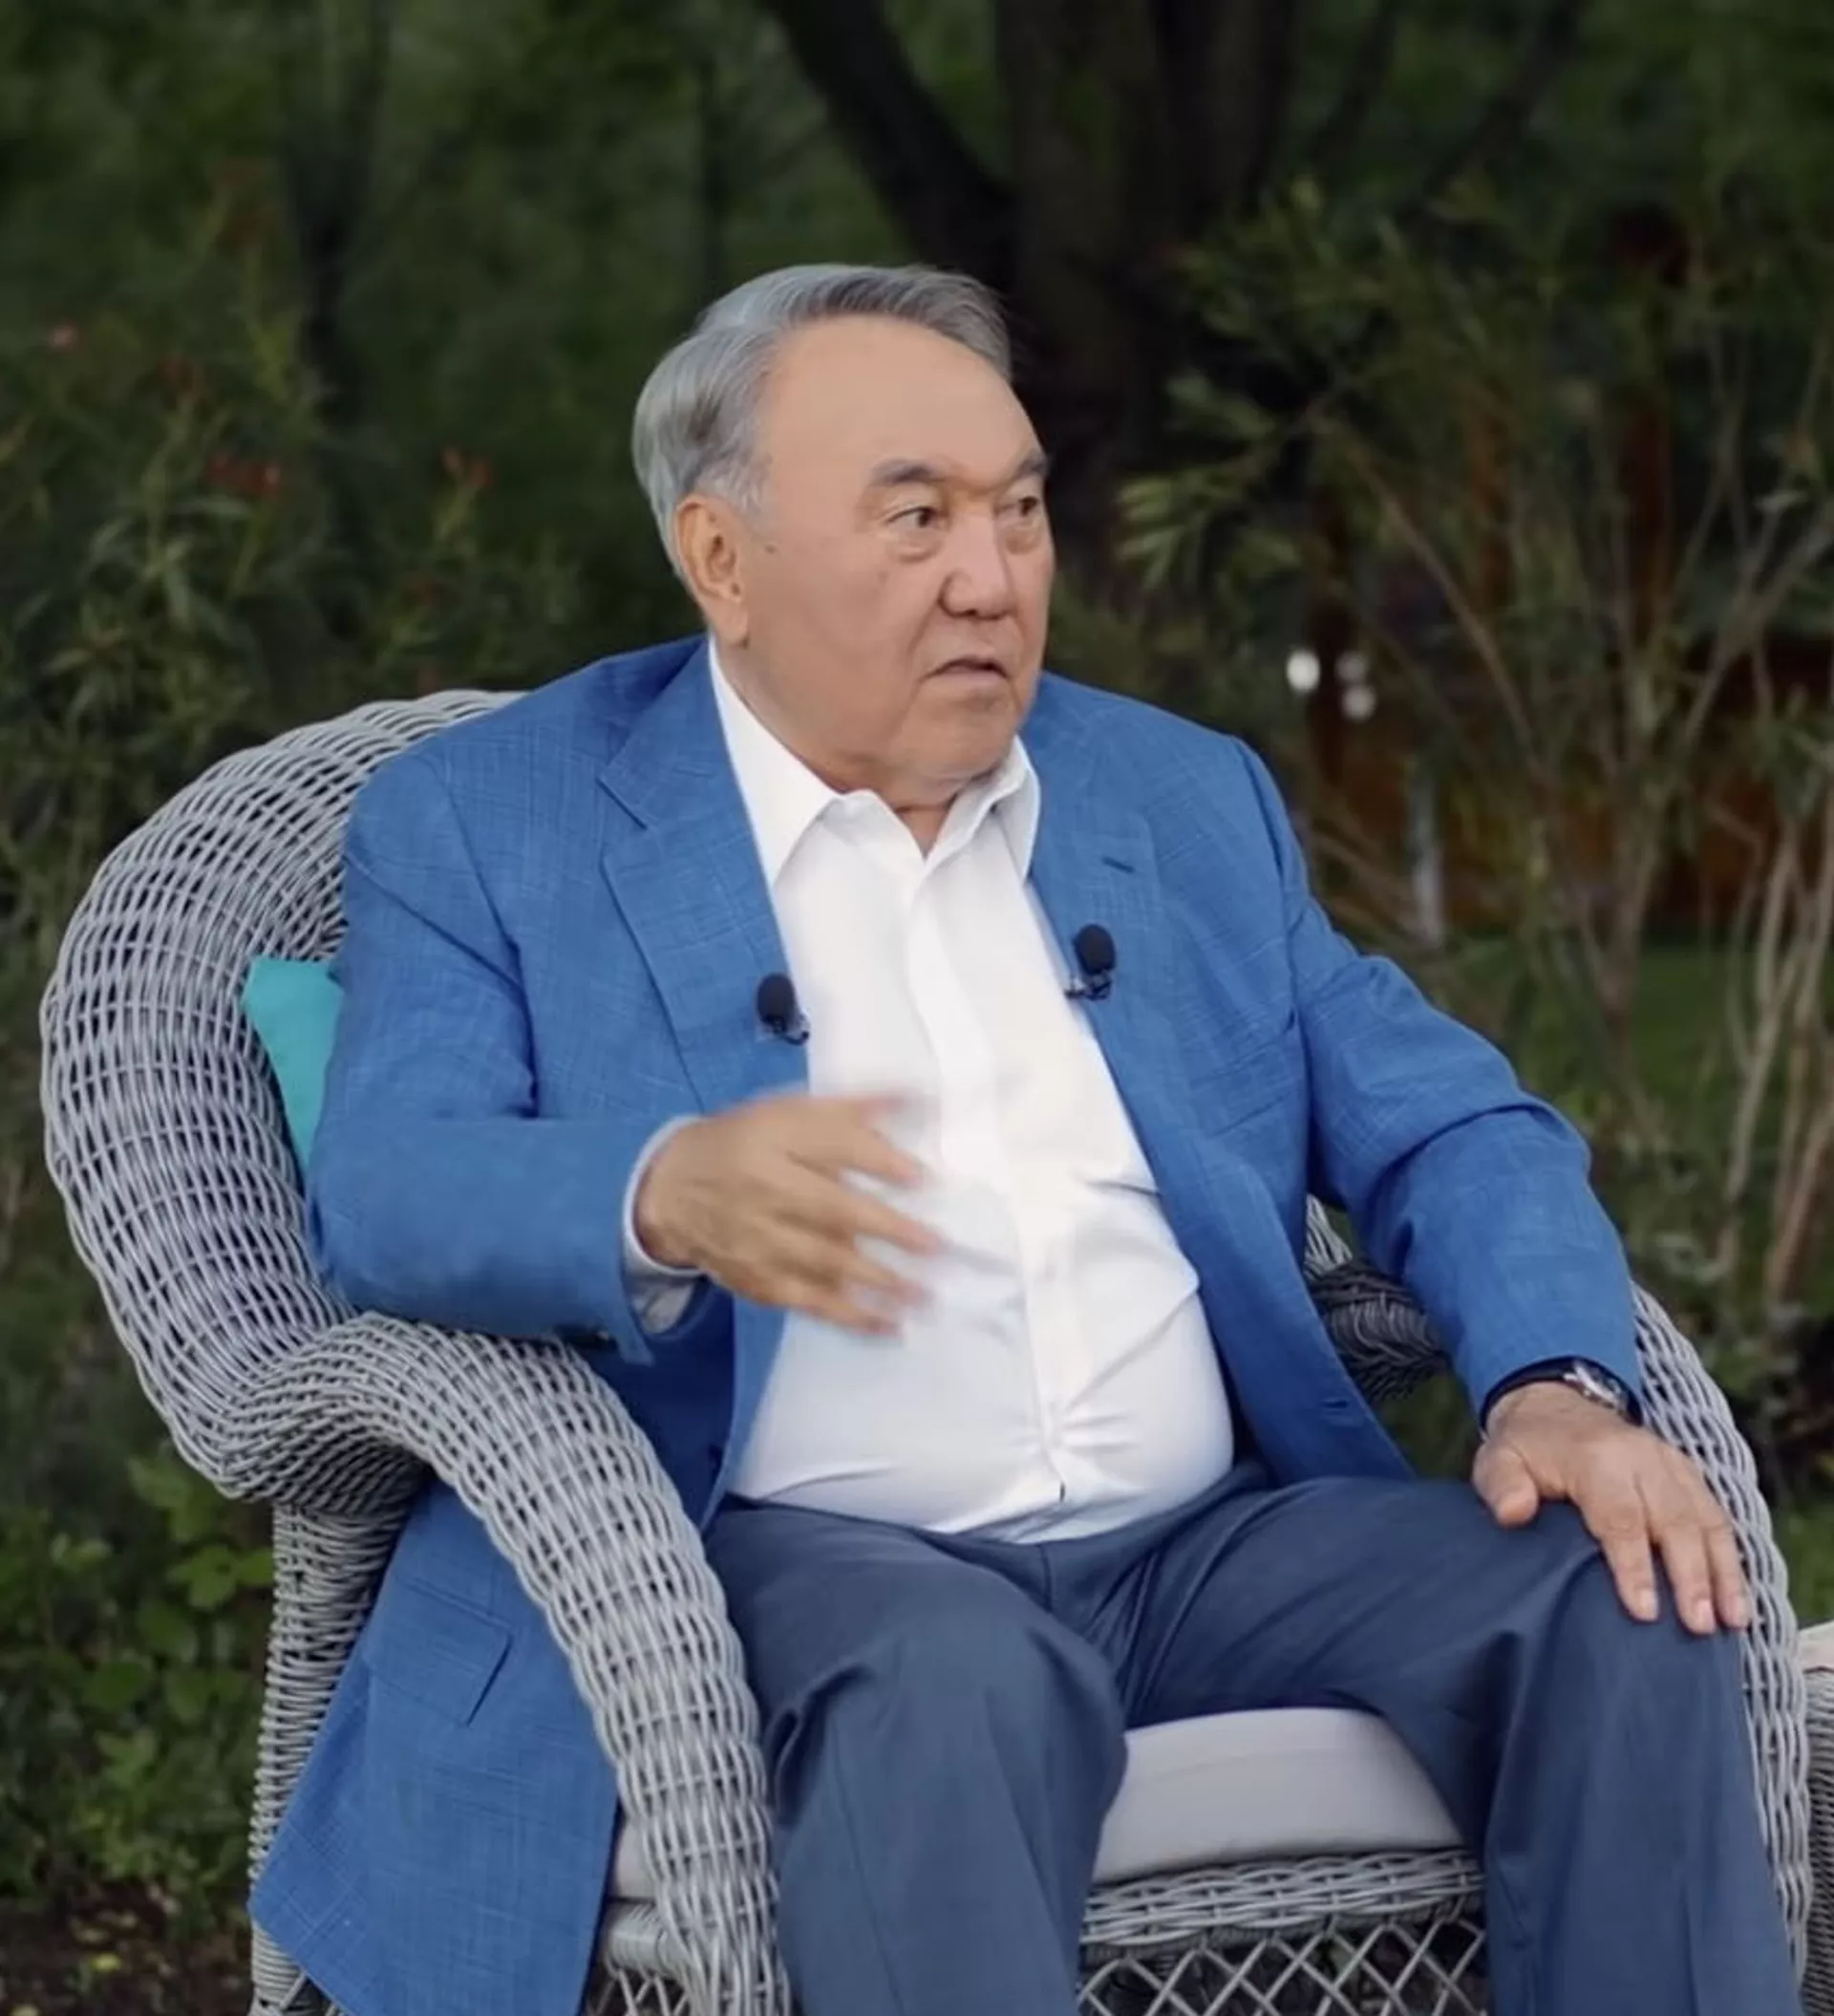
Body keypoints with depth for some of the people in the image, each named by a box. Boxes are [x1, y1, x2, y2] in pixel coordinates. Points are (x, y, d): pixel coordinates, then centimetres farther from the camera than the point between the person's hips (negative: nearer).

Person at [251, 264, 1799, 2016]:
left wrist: (1557, 1386, -10)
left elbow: (1445, 1127, 13)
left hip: (1215, 1542, 5)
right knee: (953, 1677, -38)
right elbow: (383, 1185, -8)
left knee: (1627, 1602, -21)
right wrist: (670, 1194, -32)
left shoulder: (1190, 798, 19)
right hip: (804, 1552, -4)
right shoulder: (489, 825, 6)